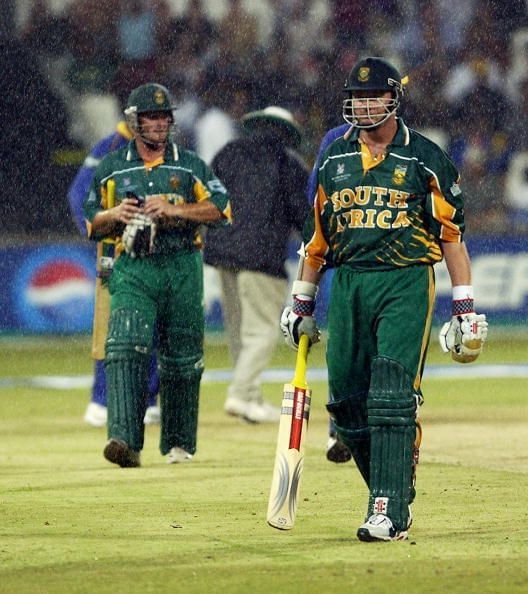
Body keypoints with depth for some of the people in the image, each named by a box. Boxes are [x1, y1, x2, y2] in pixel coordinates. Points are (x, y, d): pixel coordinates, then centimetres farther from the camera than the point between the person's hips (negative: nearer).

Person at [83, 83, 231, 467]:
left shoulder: (190, 166, 9)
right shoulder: (112, 168, 13)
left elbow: (221, 208, -1)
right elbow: (92, 222, 16)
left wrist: (175, 210, -14)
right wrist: (115, 215, -6)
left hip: (182, 269, 1)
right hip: (132, 270, 0)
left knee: (181, 359, 6)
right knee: (126, 348, -20)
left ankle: (179, 444, 22)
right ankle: (125, 441, -30)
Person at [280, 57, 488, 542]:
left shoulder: (424, 158, 1)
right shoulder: (335, 159, 14)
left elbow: (451, 234, 1)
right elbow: (318, 234, 20)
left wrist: (465, 310, -4)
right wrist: (301, 303, 19)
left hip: (405, 284, -5)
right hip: (347, 284, 5)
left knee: (392, 400, -15)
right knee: (347, 401, 2)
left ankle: (390, 512, -16)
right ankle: (392, 490, 19)